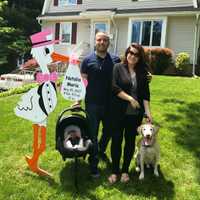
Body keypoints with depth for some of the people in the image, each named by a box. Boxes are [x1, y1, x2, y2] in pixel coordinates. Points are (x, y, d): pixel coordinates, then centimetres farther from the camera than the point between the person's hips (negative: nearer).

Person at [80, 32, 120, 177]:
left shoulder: (116, 60, 2)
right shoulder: (88, 60, -2)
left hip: (110, 103, 3)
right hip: (92, 104, -3)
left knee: (108, 131, 19)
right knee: (93, 134, 6)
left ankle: (101, 151, 46)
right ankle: (93, 164, 19)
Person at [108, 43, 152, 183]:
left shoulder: (143, 72, 6)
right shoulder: (118, 68, -1)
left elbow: (145, 94, 3)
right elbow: (114, 88, -11)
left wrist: (148, 112, -5)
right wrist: (130, 99, -16)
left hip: (135, 114, 3)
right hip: (119, 112, -2)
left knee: (130, 141, 12)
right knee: (116, 140, 6)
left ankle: (125, 170, 28)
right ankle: (115, 171, 21)